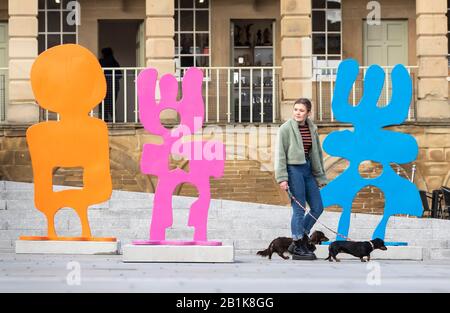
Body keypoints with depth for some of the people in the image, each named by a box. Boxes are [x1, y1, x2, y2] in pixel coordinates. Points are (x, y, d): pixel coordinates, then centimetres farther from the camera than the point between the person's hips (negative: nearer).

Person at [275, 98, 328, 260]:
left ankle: (298, 240, 19)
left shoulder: (312, 128, 10)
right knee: (299, 209, -6)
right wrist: (282, 178, -15)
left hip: (308, 169, 7)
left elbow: (317, 153, 16)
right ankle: (298, 248, 3)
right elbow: (281, 154, -9)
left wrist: (320, 176, 14)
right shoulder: (286, 128, -7)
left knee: (317, 208, 7)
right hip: (293, 169, -7)